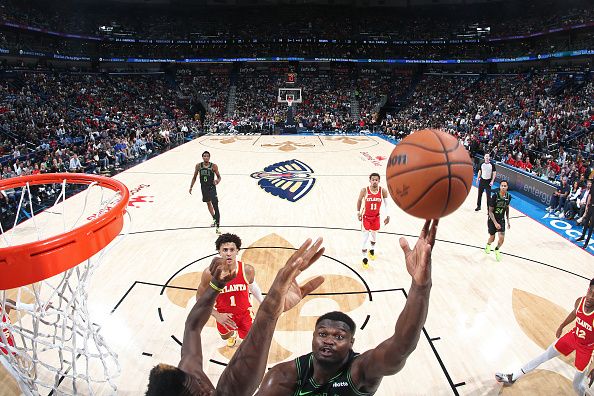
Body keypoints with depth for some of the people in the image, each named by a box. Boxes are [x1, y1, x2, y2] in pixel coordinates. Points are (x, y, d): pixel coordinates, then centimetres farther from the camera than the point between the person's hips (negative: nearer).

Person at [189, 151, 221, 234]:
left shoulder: (213, 166, -9)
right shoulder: (198, 166, 0)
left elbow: (219, 176, 0)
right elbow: (194, 177, 11)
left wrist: (217, 181, -21)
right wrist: (191, 187, 9)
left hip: (212, 187, -5)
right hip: (204, 188, 5)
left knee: (215, 207, -15)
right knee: (208, 203, 21)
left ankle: (217, 227, -16)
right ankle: (214, 219, 43)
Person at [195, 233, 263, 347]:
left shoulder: (247, 270, -26)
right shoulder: (210, 273, -29)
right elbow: (200, 297, -13)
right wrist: (216, 315, -21)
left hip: (244, 312, 0)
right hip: (223, 314, 1)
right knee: (225, 336, 25)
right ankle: (233, 334, 63)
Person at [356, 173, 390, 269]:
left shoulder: (383, 191, -16)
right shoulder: (364, 190, -20)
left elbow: (386, 203, -5)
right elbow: (359, 200, -3)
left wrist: (388, 216, -10)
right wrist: (358, 213, -1)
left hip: (376, 216, 2)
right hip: (366, 216, -2)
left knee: (374, 234, 19)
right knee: (365, 236, -5)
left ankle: (372, 250, 47)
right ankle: (364, 258, 7)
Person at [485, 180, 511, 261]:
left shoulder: (508, 196, -8)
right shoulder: (495, 196, -22)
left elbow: (507, 208, 11)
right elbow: (490, 211, -18)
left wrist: (508, 221, 10)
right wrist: (495, 223, -24)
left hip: (501, 219, 3)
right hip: (492, 219, -3)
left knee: (502, 238, -8)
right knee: (492, 238, 8)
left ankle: (497, 249, 24)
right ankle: (488, 245, 45)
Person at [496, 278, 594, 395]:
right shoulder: (580, 301, -19)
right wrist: (561, 326, 22)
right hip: (573, 336, 5)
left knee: (577, 385, 8)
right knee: (544, 356, 13)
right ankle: (513, 377, 25)